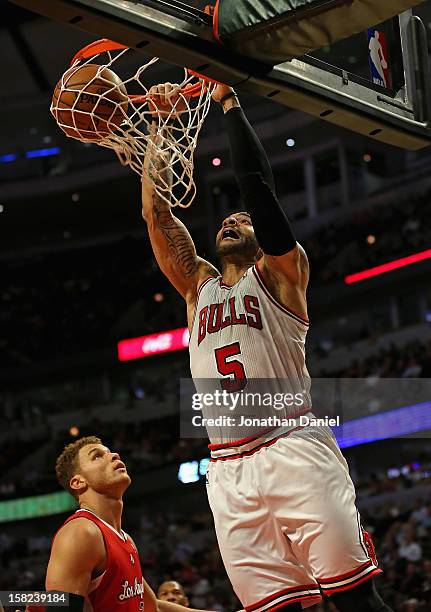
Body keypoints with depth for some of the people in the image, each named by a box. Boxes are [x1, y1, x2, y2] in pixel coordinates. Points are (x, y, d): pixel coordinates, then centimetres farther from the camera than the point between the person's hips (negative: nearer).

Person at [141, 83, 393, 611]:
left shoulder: (279, 272, 10)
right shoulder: (198, 285, 23)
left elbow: (257, 185, -1)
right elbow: (156, 213, 16)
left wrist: (228, 101, 4)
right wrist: (158, 125, 14)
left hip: (294, 448, -4)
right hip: (228, 469, 4)